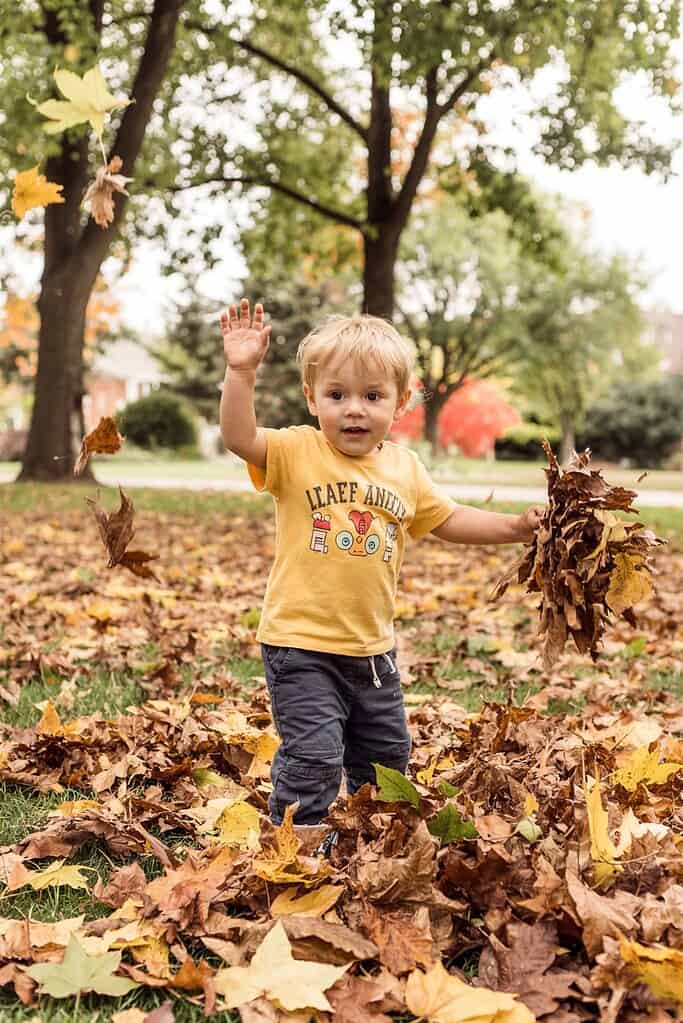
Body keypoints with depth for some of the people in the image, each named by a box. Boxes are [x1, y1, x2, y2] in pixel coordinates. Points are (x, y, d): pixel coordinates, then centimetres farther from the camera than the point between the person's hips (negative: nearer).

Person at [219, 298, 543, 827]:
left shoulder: (405, 467, 4)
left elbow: (447, 520, 17)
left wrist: (515, 526, 8)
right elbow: (239, 436, -28)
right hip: (302, 646, -6)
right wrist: (241, 370, -39)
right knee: (314, 759, -12)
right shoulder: (296, 452, -11)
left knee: (387, 758, 21)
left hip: (373, 649, 6)